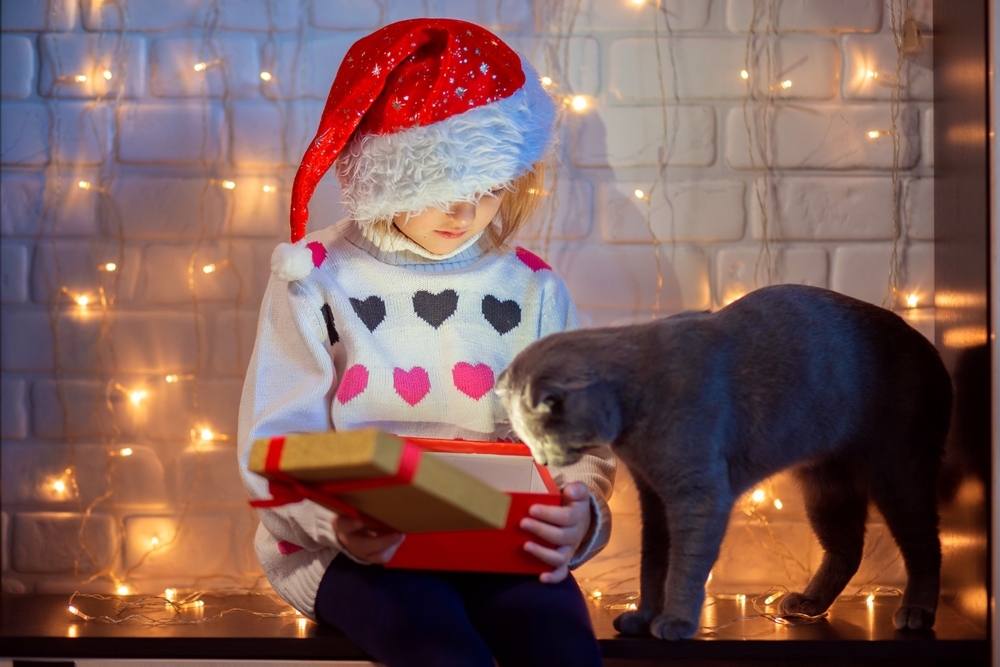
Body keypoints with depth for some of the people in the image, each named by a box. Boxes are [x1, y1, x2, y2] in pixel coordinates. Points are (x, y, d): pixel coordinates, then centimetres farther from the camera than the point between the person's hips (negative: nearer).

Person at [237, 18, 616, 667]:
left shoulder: (532, 289, 9)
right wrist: (334, 520, -25)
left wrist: (581, 512, -19)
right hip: (356, 543, -2)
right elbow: (276, 449, -4)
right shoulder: (316, 278, 1)